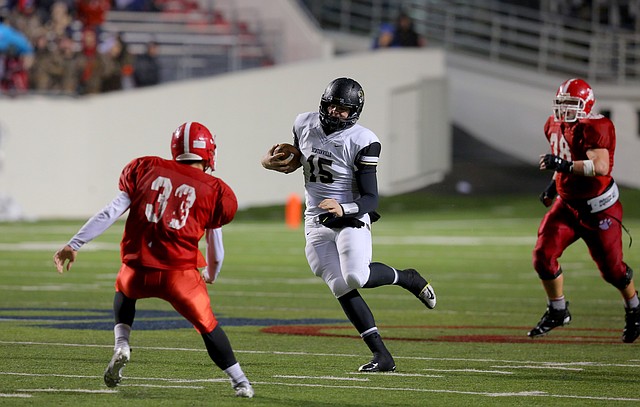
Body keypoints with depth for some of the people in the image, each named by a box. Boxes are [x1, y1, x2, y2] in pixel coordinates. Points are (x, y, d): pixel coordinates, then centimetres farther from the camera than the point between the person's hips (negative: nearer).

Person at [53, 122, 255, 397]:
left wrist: (74, 244, 6)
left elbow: (111, 212, 4)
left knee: (124, 291, 35)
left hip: (138, 270, 2)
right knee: (207, 326, 19)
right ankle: (240, 382, 18)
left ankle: (121, 344, 14)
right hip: (181, 275, -2)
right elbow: (216, 251, 15)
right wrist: (211, 276, 36)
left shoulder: (145, 170, 11)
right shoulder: (214, 191, 7)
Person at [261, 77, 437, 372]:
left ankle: (406, 278, 4)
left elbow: (370, 198, -15)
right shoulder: (304, 125, 2)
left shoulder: (362, 142, -14)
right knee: (342, 289, -6)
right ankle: (382, 356, -4)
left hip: (350, 218, -5)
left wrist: (343, 209, -34)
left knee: (356, 277, -27)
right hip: (316, 223, 5)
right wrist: (272, 164, 3)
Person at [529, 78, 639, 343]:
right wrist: (554, 184, 15)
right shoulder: (555, 126, 3)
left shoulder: (594, 129, -23)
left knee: (611, 268, 2)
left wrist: (563, 165, -43)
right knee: (543, 256, -8)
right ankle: (558, 311, 12)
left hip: (599, 207, -7)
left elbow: (600, 166, -37)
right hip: (567, 204, 7)